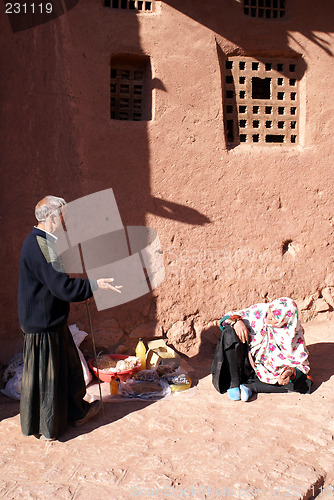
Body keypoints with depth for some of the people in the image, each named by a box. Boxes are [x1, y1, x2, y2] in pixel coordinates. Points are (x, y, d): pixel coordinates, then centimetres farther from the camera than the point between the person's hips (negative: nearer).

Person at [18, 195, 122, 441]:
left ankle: (77, 411, 39)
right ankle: (45, 428, 23)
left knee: (68, 366, 22)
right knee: (44, 375, 6)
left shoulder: (44, 243, 9)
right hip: (43, 324, -10)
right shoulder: (39, 247, -25)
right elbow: (62, 287, -29)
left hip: (53, 320, 10)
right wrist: (96, 285, -22)